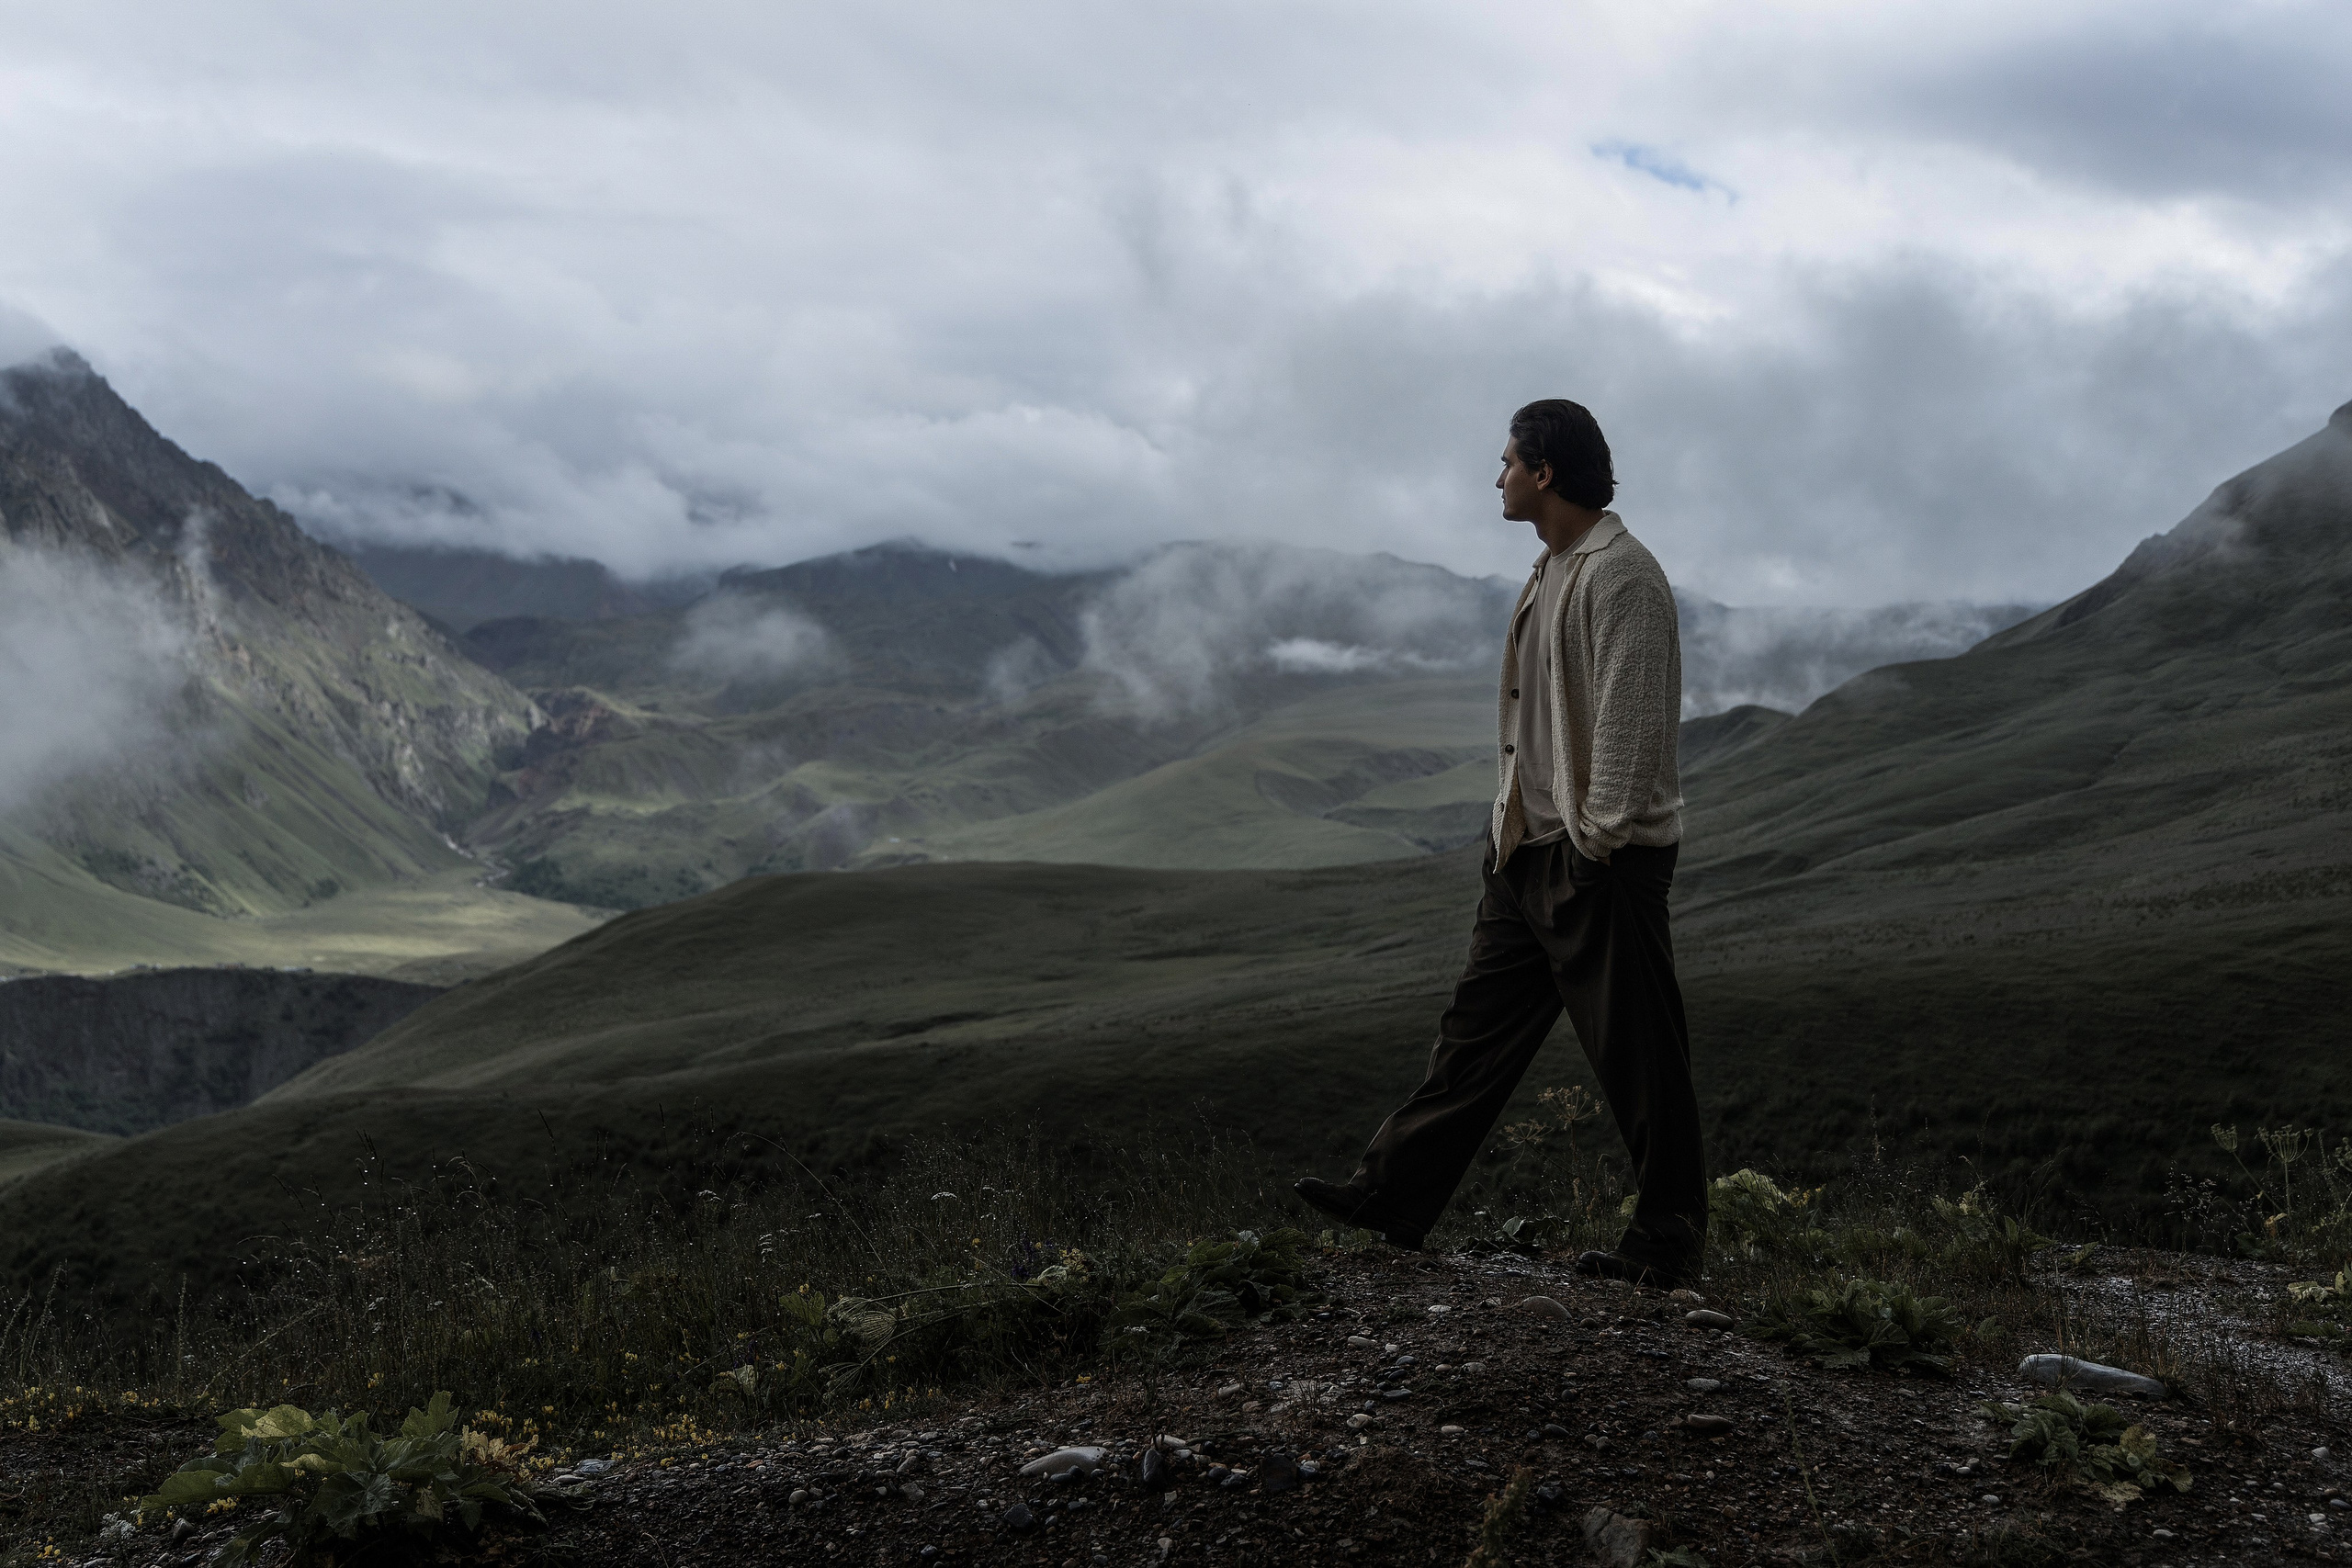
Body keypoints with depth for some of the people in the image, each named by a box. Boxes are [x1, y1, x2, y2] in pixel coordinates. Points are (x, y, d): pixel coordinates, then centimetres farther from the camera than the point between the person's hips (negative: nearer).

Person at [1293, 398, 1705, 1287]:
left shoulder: (1622, 575, -15)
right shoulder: (1553, 572, 17)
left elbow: (1632, 721, -20)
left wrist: (1599, 845, -21)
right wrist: (1511, 825, 18)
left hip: (1602, 857, -10)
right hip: (1530, 848, 10)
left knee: (1637, 1056, -1)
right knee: (1477, 1029, 11)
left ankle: (1667, 1246, 9)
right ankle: (1393, 1196, 17)